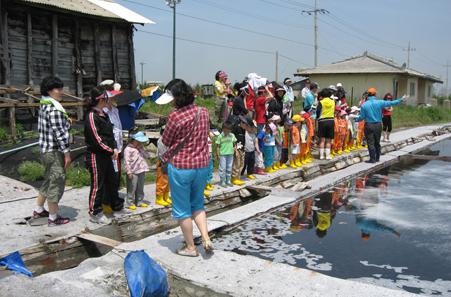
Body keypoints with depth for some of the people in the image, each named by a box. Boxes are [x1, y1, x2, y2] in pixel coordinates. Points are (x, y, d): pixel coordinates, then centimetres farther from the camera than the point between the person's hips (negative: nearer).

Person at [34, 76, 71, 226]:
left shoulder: (44, 106, 11)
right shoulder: (54, 109, -20)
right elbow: (59, 133, -21)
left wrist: (65, 120, 9)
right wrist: (67, 154, -16)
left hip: (45, 149, 10)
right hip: (55, 152, -10)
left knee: (49, 180, 23)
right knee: (56, 182, 0)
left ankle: (38, 210, 36)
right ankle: (53, 218, 11)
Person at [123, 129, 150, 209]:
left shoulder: (140, 148, 13)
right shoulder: (128, 149, -10)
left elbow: (146, 156, 9)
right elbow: (126, 161, -14)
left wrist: (141, 148, -2)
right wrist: (129, 172, -17)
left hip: (141, 171, 7)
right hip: (133, 172, -7)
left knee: (140, 188, 14)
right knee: (132, 188, -2)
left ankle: (139, 201, 25)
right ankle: (130, 203, 8)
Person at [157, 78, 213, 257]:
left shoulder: (175, 117, -19)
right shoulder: (203, 112, 0)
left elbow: (164, 143, -7)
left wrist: (162, 155, 14)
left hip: (180, 167, -6)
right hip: (202, 165, 6)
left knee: (182, 209, 10)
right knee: (197, 204, 22)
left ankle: (190, 247, 20)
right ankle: (206, 238, 10)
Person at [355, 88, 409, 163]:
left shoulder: (364, 105, -7)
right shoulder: (380, 102, -4)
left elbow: (362, 117, -4)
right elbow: (391, 103, 2)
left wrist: (356, 120, 14)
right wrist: (401, 100, 13)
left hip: (369, 126, -3)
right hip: (378, 125, 3)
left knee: (370, 143, 1)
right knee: (377, 142, 15)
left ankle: (372, 159, 0)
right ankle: (377, 158, 24)